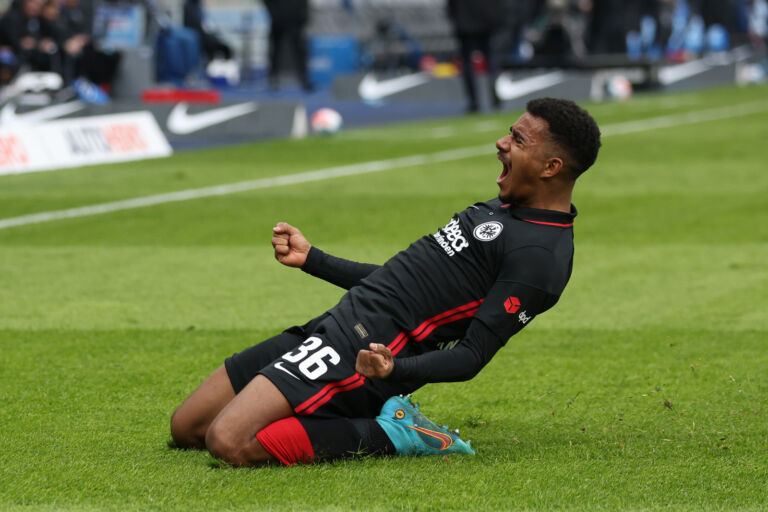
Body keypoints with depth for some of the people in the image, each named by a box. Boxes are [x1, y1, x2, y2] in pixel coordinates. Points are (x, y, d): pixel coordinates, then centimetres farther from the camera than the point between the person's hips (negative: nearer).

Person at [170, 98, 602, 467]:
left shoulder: (539, 256, -14)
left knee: (229, 442, -26)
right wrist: (310, 258, 26)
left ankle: (388, 435, -8)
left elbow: (471, 357, -17)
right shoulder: (507, 209, 18)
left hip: (361, 353, -10)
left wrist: (394, 369, -35)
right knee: (185, 429, 9)